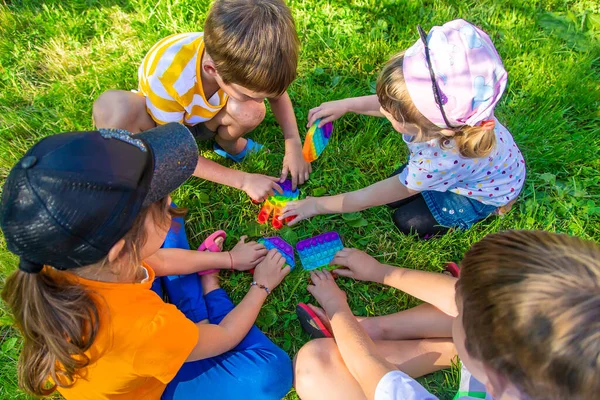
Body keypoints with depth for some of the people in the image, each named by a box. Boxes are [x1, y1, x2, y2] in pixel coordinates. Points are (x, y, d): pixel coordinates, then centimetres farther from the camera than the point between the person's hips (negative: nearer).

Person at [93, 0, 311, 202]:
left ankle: (228, 143, 3)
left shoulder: (239, 58, -30)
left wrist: (293, 144, -21)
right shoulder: (166, 80, -40)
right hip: (157, 118, -2)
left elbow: (277, 90, -9)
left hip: (204, 116, 3)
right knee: (114, 108, -38)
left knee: (252, 113, -32)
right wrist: (243, 180, -32)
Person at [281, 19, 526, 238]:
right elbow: (392, 103, -5)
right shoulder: (433, 102, -33)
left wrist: (318, 205, -20)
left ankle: (488, 210, 10)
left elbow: (369, 198, -32)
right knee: (394, 195, -1)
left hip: (485, 194, -5)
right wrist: (346, 105, -13)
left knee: (409, 222, -7)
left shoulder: (439, 162, -46)